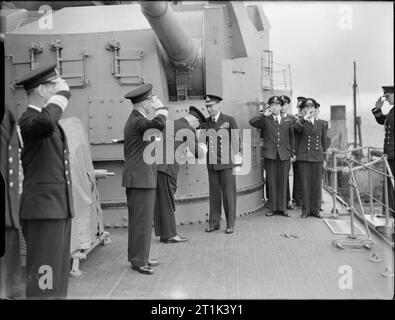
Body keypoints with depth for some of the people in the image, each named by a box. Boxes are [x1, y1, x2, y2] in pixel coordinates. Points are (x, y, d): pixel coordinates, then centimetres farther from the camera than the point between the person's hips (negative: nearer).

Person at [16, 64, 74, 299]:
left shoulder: (48, 118, 18)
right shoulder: (29, 119, -13)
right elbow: (45, 122, -37)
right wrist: (62, 93, -21)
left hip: (60, 207, 10)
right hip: (44, 209, -9)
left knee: (59, 277, 15)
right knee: (44, 280, -7)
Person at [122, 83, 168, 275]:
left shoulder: (136, 120, 17)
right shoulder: (137, 121, -17)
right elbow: (159, 124, -36)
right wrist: (160, 107, -18)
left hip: (139, 178, 11)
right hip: (140, 179, -11)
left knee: (140, 220, 15)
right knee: (142, 220, -5)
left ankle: (139, 257, 24)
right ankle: (138, 261, 2)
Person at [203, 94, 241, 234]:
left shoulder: (230, 120, -1)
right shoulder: (206, 122, 9)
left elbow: (236, 139, 1)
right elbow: (205, 141, 13)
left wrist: (237, 156, -3)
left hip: (226, 162, -3)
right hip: (211, 163, 3)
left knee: (229, 193, 0)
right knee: (214, 193, 7)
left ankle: (230, 224, 8)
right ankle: (214, 222, 16)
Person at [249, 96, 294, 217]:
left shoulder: (287, 121, 15)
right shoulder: (265, 120, 7)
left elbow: (291, 138, 18)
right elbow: (252, 122, -10)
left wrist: (292, 153, 13)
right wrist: (264, 114, -10)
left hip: (284, 155, 2)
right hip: (270, 155, -2)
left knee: (283, 182, 4)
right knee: (272, 182, 2)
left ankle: (282, 208, 12)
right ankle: (273, 208, 10)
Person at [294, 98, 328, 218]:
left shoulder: (321, 124, 11)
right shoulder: (301, 122, 4)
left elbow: (324, 141, 15)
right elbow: (297, 128, -21)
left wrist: (324, 157, 14)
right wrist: (305, 117, -27)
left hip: (318, 158, 2)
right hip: (304, 157, -2)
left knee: (317, 184, 4)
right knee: (305, 184, 0)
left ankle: (315, 209, 15)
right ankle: (306, 210, 9)